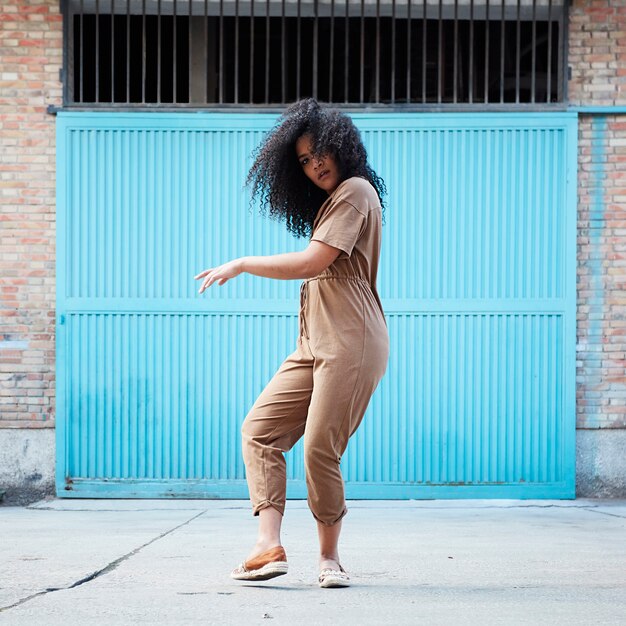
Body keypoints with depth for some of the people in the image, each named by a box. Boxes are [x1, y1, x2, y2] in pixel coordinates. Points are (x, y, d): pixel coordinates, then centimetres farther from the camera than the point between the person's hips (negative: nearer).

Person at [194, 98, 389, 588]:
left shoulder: (355, 191, -6)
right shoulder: (329, 202, 25)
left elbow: (312, 263, -13)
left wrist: (241, 265, -6)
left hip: (350, 344, -10)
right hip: (314, 344, 10)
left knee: (320, 450, -13)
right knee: (259, 430, -1)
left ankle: (330, 557, 2)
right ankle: (270, 546, -10)